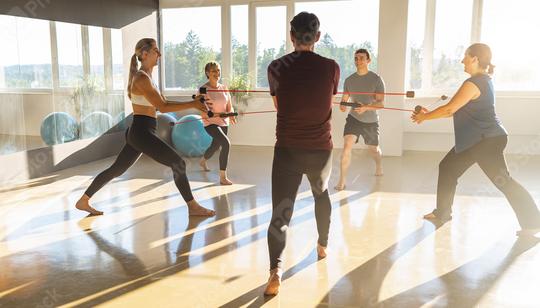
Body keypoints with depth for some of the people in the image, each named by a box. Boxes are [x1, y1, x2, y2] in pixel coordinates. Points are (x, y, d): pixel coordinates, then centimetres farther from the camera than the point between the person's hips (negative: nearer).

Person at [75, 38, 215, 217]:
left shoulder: (146, 77, 16)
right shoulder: (142, 78, -14)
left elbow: (164, 103, 18)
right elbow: (162, 108, -20)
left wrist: (193, 103, 9)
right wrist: (192, 105, -21)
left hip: (138, 133, 10)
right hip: (142, 133, -10)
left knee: (116, 170, 17)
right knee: (178, 163, -6)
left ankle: (83, 201, 27)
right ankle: (192, 207, 2)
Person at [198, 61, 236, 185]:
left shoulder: (224, 88, 2)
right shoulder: (204, 89, -14)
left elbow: (229, 106, 4)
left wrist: (231, 114, -18)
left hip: (223, 123, 6)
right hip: (210, 123, -6)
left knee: (215, 146, 23)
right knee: (226, 143, -26)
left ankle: (203, 161, 58)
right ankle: (223, 177, -18)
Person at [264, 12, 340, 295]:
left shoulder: (276, 67, -5)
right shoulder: (331, 67, -4)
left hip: (287, 149, -1)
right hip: (320, 148, 2)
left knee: (280, 210, -1)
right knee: (321, 193, 29)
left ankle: (276, 269, -18)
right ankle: (323, 245, 43)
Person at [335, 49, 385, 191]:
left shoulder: (376, 79, -11)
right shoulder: (349, 80, -2)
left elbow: (381, 103, -15)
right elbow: (344, 99, 5)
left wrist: (366, 107, -33)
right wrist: (342, 106, -20)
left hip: (371, 121, -1)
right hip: (353, 118, 1)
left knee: (373, 150, 18)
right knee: (347, 147, -19)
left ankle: (379, 166, 52)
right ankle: (342, 180, -14)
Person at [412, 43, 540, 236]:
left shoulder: (473, 83, -18)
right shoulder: (483, 80, 14)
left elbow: (450, 109, -21)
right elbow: (457, 111, 17)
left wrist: (424, 117, -7)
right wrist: (429, 114, 13)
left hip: (487, 140, -11)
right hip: (477, 139, 11)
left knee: (503, 181, -8)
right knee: (447, 168, 14)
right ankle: (442, 213, 23)